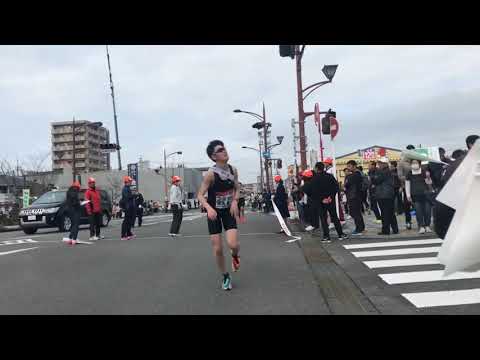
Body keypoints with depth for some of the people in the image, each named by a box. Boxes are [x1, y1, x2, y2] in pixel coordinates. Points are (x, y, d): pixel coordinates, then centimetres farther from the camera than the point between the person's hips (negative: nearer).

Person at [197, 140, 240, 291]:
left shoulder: (233, 170, -5)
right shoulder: (211, 173, -19)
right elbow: (200, 195, -16)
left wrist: (235, 201, -10)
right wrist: (209, 207, -33)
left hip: (229, 211, 2)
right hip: (214, 212, -2)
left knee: (233, 244, -15)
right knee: (218, 249, 1)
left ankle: (235, 255, 23)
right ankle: (225, 276, 24)